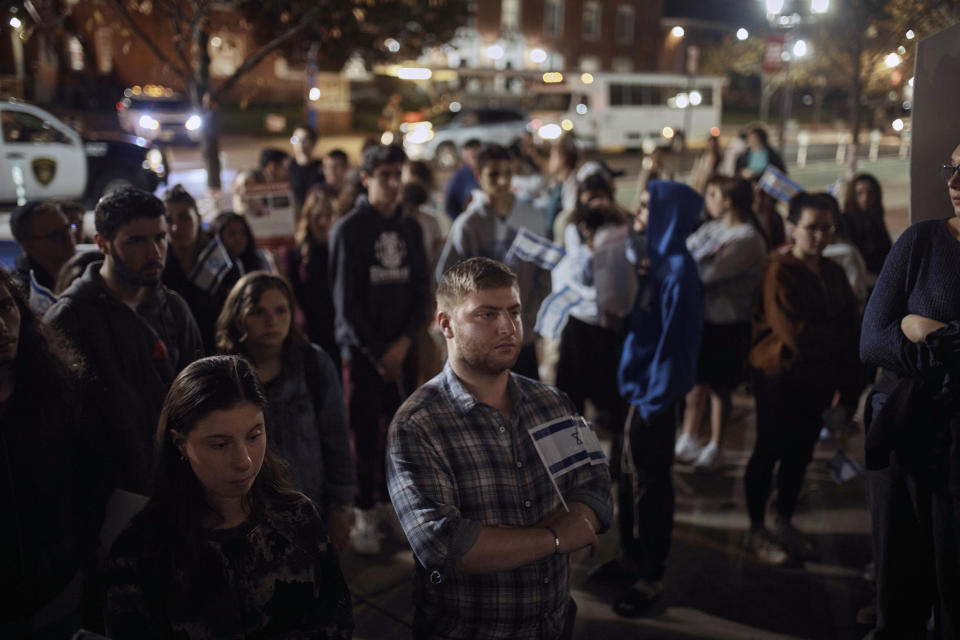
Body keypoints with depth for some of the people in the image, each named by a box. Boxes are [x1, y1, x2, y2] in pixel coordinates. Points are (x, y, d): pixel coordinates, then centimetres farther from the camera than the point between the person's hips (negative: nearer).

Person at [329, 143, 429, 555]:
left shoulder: (410, 229, 9)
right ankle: (365, 515, 8)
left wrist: (405, 341, -6)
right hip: (362, 349, -4)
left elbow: (421, 289, 8)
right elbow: (346, 301, -8)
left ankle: (392, 496, 22)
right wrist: (378, 352, -9)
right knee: (365, 431, -2)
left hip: (402, 346, 4)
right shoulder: (348, 230, -5)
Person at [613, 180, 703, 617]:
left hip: (655, 392, -9)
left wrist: (657, 400, -18)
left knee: (650, 483, 4)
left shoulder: (679, 272, -20)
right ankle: (632, 557, 33)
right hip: (641, 383, 9)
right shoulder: (660, 261, 7)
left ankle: (652, 577, 19)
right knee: (631, 477, 17)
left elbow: (676, 340, -20)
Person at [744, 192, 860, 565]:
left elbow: (852, 328, 5)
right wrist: (836, 340, -8)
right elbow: (795, 333, -22)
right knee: (768, 453, 4)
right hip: (781, 377, -6)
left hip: (818, 381, 6)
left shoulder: (833, 273, 7)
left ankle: (784, 524, 30)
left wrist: (849, 391, -4)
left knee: (800, 453, 14)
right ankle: (757, 530, 17)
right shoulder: (779, 272, -14)